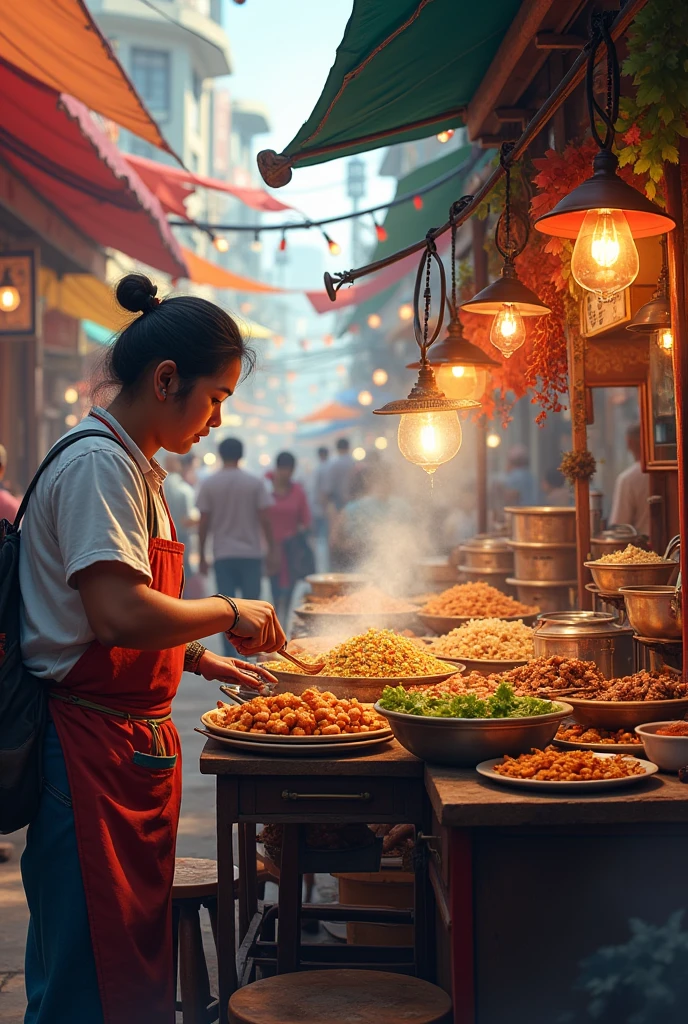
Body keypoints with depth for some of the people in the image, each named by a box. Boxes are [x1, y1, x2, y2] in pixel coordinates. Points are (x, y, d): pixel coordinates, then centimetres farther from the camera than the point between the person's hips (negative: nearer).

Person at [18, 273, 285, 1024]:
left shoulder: (133, 467, 16)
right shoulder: (98, 464, -16)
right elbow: (119, 616, -28)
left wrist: (198, 659, 15)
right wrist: (227, 611, -14)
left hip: (133, 745, 10)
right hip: (91, 745, -10)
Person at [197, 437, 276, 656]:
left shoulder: (209, 484, -1)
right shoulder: (255, 483, -2)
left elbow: (204, 523, -2)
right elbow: (264, 519, -5)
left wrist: (202, 556, 6)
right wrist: (270, 549, 5)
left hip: (223, 555, 0)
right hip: (251, 553, 0)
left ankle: (230, 657, 0)